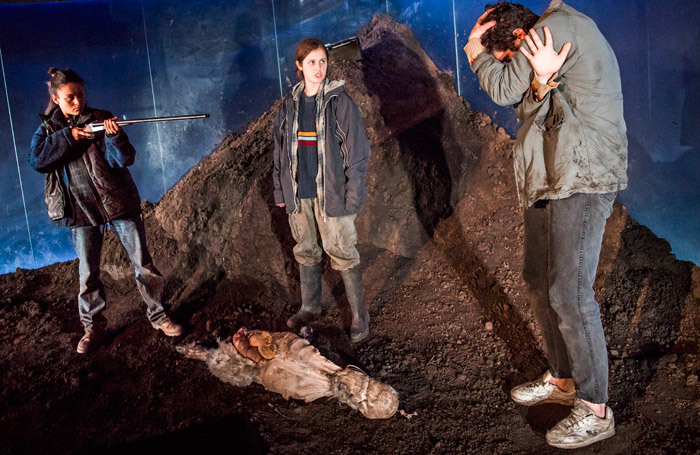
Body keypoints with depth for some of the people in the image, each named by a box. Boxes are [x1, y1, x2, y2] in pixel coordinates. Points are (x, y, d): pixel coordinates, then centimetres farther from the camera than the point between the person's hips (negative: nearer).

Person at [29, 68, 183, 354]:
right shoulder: (48, 129, 6)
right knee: (88, 274, 8)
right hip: (82, 211, 2)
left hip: (119, 203, -1)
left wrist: (114, 136, -29)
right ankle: (92, 326, 25)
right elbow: (36, 161, -11)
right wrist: (67, 137, -18)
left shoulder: (101, 120, -2)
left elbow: (125, 159, -11)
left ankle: (158, 314, 19)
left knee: (143, 263, 3)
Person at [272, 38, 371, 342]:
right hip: (298, 192, 5)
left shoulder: (339, 101, -7)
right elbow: (280, 149, 13)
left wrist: (353, 195, -12)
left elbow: (357, 151, -7)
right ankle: (310, 307, 32)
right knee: (305, 250, 15)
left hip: (331, 191, -4)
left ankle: (359, 314, 13)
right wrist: (280, 190, 10)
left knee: (341, 252, 0)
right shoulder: (289, 104, 6)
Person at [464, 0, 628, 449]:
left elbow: (503, 89, -9)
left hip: (582, 181, -10)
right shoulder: (549, 44, 19)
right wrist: (541, 80, -14)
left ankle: (596, 410, 0)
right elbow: (530, 111, 7)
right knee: (540, 281, 14)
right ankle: (562, 378, 29)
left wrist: (476, 48, 7)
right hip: (549, 180, 10)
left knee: (569, 292, -12)